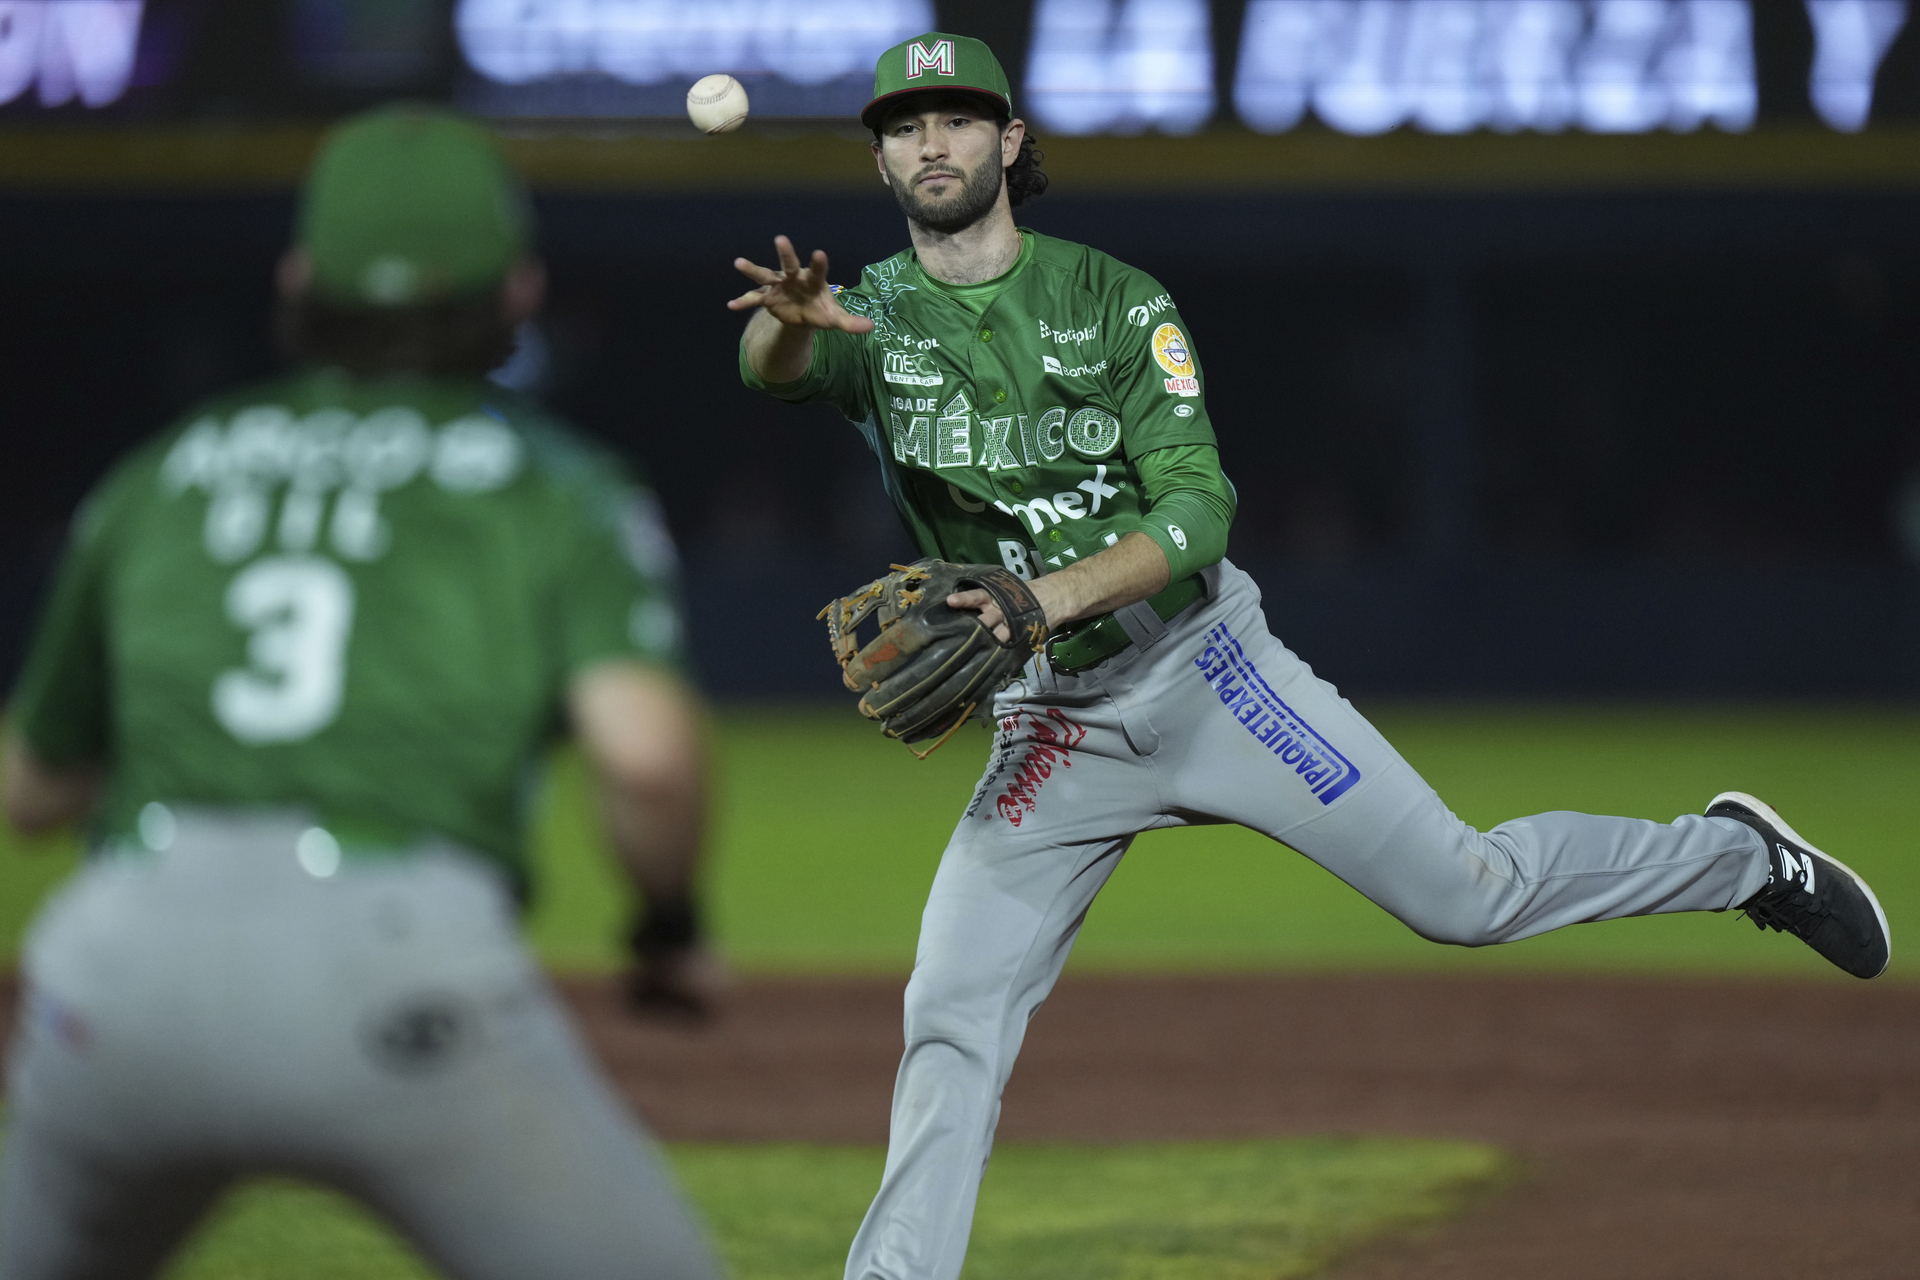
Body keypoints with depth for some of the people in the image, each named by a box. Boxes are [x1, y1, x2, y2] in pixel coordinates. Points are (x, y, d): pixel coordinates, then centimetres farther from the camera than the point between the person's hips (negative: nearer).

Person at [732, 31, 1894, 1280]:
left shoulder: (1116, 300, -5)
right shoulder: (871, 314, -2)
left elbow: (1196, 513, -13)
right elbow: (773, 367, -25)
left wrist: (1049, 595, -30)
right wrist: (787, 322, -50)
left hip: (1204, 670, -1)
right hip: (1051, 730, 2)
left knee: (1468, 893, 0)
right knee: (951, 1018, -9)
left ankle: (1737, 856, 22)